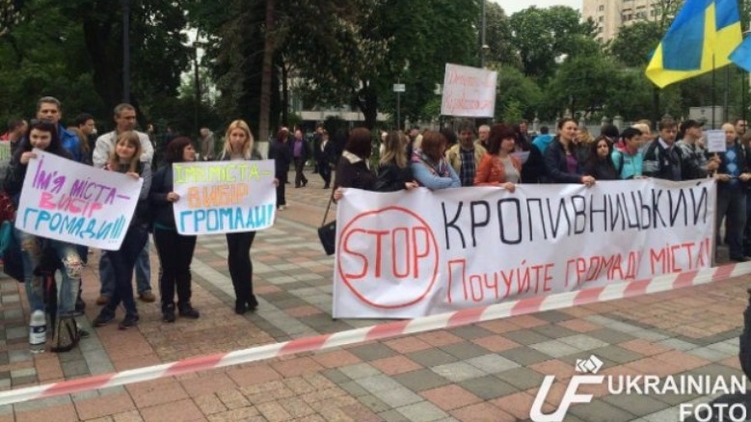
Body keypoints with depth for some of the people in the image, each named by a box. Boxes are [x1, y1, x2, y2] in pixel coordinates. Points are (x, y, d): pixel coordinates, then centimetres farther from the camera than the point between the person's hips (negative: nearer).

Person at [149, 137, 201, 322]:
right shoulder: (163, 172, -7)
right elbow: (150, 196, -7)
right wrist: (166, 197, -23)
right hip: (165, 228, -3)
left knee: (184, 267, 11)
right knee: (167, 267, 6)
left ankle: (185, 304, 22)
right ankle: (167, 306, 16)